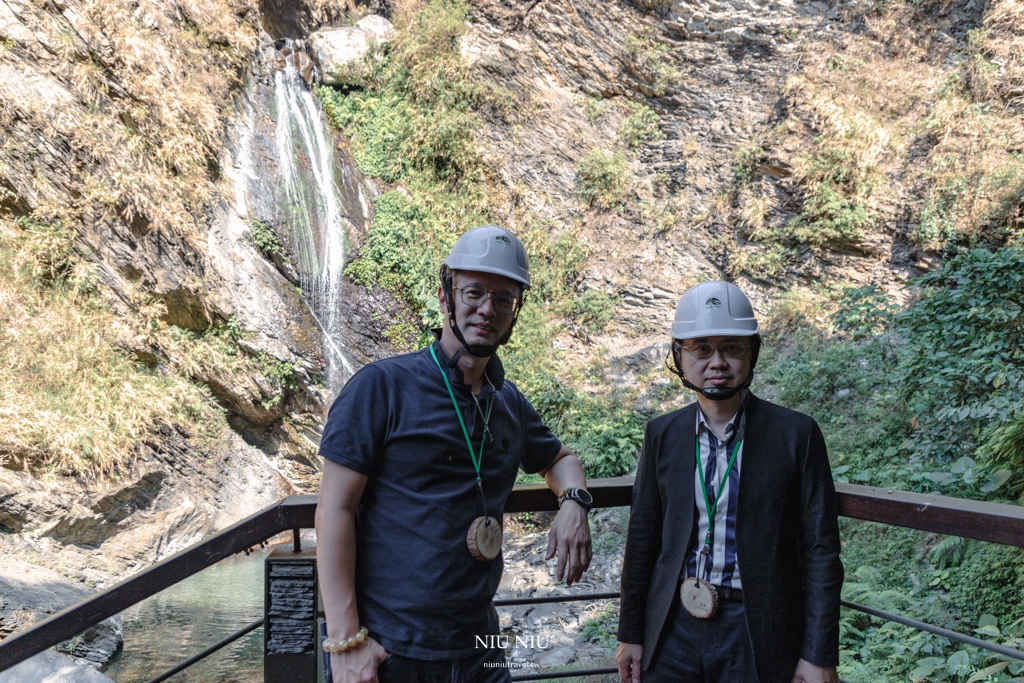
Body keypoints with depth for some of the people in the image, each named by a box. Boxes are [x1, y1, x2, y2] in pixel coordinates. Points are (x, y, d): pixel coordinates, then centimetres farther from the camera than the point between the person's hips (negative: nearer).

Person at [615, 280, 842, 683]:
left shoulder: (796, 434, -7)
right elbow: (643, 539, 6)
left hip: (757, 632, -2)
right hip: (673, 628, 3)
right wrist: (630, 634, 8)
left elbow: (820, 551, -6)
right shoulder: (662, 434, 1)